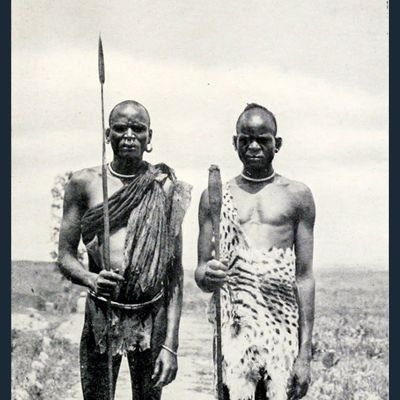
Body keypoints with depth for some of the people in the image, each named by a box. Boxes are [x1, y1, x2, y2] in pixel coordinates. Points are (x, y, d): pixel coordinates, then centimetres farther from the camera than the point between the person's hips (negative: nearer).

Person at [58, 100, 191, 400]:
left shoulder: (165, 189, -1)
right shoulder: (84, 183, 1)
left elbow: (175, 271, -1)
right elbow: (65, 256, 3)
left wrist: (170, 344, -7)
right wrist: (91, 279, -20)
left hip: (151, 316, 0)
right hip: (100, 314, 0)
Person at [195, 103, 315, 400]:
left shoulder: (297, 196, 6)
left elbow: (304, 277, 3)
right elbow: (201, 269, 10)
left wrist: (305, 352, -2)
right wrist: (205, 276, -15)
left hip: (284, 325, 0)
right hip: (234, 323, 1)